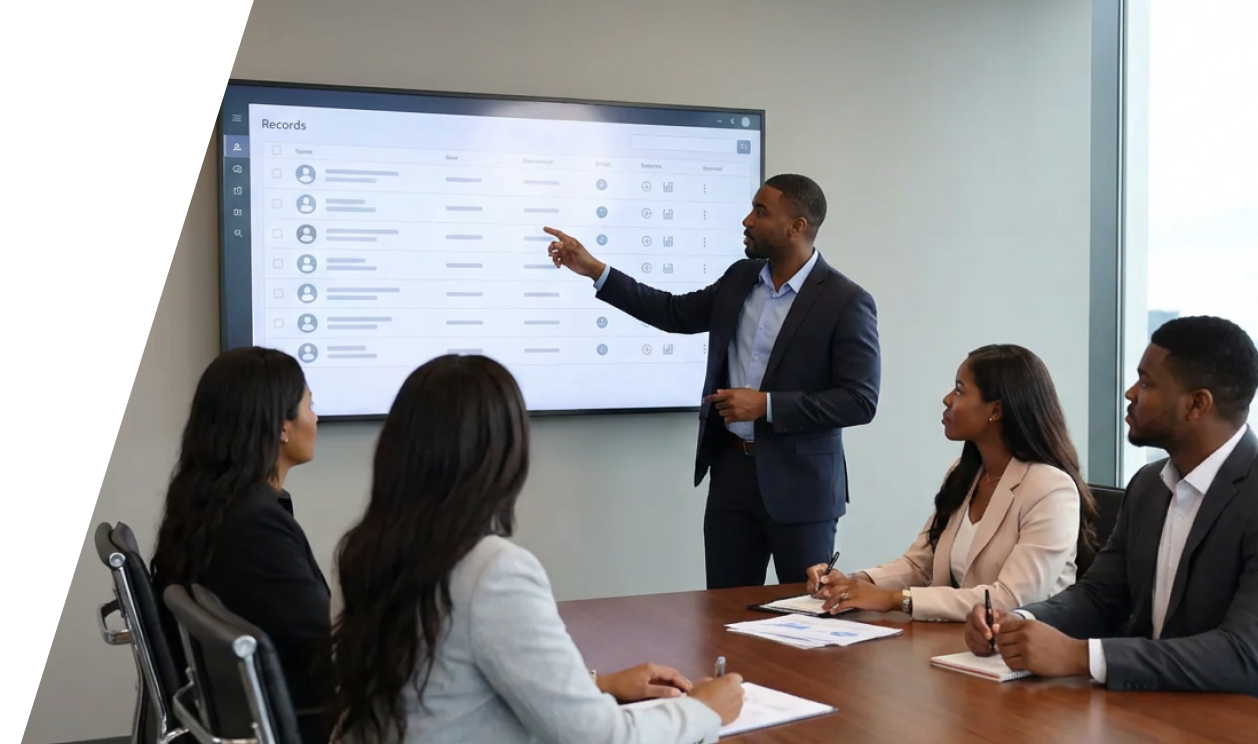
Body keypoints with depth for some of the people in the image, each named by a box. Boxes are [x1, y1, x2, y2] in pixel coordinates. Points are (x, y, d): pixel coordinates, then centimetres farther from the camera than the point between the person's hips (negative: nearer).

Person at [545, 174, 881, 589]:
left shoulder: (847, 302, -13)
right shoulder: (740, 278, 7)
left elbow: (859, 400, -16)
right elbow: (676, 313, 16)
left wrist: (766, 405, -20)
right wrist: (594, 270, 10)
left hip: (799, 483, -6)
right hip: (732, 469, 6)